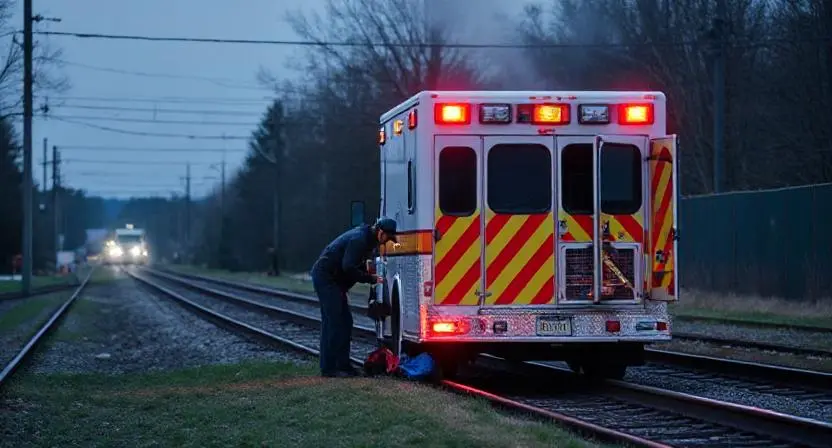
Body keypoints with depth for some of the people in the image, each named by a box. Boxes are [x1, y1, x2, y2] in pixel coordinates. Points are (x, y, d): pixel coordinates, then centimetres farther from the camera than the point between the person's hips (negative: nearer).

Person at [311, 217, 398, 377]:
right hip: (325, 277, -11)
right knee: (333, 322, -11)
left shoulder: (367, 238, 12)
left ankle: (342, 364, 14)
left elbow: (357, 265, 20)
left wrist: (371, 276, 3)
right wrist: (371, 279, -20)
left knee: (345, 321, 11)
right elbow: (349, 268, -27)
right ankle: (329, 368, -10)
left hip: (333, 280, 11)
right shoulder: (359, 239, -21)